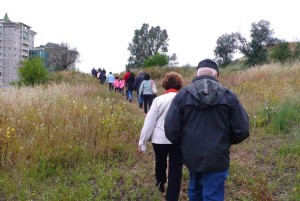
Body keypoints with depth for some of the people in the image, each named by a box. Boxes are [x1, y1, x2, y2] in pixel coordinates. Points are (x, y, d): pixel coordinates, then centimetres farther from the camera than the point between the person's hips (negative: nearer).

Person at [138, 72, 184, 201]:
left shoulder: (158, 100, -4)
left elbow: (149, 122, -5)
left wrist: (142, 142, 1)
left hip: (160, 139, 1)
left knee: (160, 162, 27)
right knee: (175, 170, 7)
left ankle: (160, 183, 51)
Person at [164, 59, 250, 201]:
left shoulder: (183, 94, -7)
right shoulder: (228, 95, -6)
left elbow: (171, 130, -10)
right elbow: (242, 130, -6)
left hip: (192, 156, 2)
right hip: (217, 158, -1)